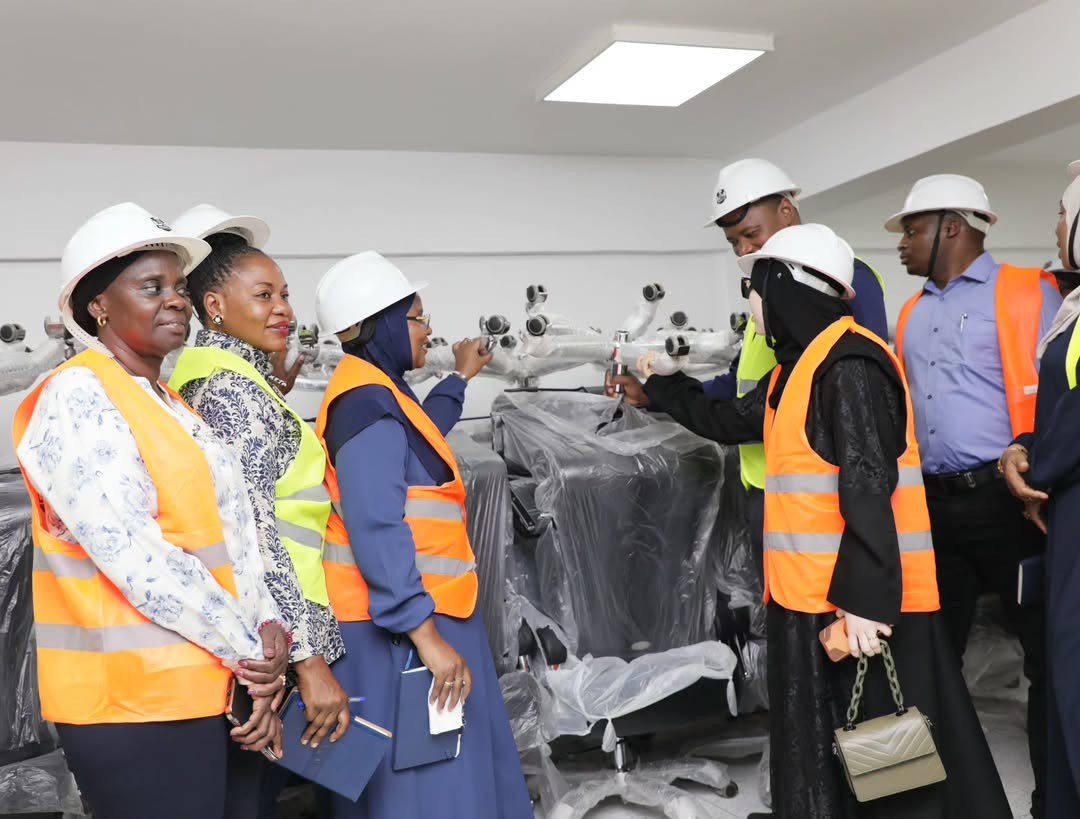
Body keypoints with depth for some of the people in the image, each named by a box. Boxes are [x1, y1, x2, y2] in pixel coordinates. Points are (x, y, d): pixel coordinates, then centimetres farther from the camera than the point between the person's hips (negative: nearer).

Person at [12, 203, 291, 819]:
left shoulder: (176, 409, 15)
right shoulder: (77, 396, -11)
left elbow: (234, 539, 8)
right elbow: (135, 557, -20)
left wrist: (269, 631, -8)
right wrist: (251, 651, -13)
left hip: (213, 690, 8)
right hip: (135, 700, -8)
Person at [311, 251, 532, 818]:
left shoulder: (375, 393, 15)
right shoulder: (367, 402, -17)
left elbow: (416, 436, 38)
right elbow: (377, 532, -26)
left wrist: (460, 378, 48)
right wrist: (424, 633, -28)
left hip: (416, 613, 10)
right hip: (398, 627, -10)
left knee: (440, 772, 17)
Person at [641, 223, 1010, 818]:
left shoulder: (848, 364, -16)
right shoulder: (799, 365, 14)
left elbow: (867, 488, -22)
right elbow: (730, 422, 27)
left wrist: (864, 598, -25)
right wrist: (659, 384, 34)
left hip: (858, 603, -10)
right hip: (811, 595, 10)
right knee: (820, 755, 17)